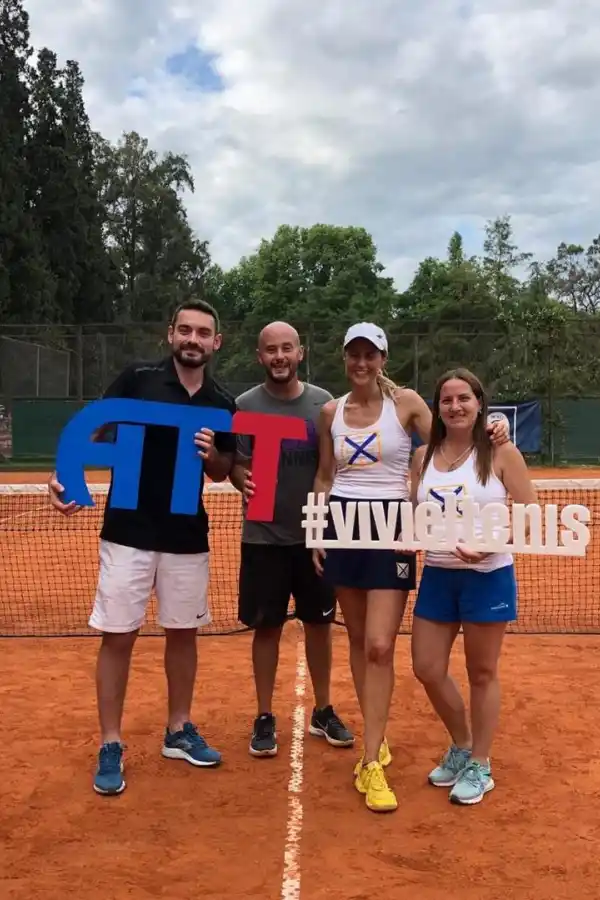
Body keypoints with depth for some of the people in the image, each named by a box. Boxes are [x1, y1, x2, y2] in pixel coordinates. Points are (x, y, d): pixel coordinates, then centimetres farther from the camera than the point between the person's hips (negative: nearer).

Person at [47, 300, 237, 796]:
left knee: (184, 633, 13)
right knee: (118, 637, 1)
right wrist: (64, 475, -23)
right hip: (129, 532, -3)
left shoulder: (222, 403, 4)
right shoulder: (137, 378, -6)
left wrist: (211, 454, -10)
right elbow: (94, 433, -5)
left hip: (187, 535, 3)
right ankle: (110, 746, 16)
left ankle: (179, 731, 31)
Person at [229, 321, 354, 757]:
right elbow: (234, 463, -4)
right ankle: (265, 718, 21)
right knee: (267, 627, 6)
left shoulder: (324, 402, 1)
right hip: (264, 537, -2)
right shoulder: (245, 405, -3)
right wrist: (243, 480, -25)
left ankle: (323, 711, 28)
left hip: (316, 534, 2)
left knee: (320, 623, 12)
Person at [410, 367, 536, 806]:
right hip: (437, 575, 5)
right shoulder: (423, 456, 5)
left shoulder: (501, 452, -8)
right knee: (427, 669, 8)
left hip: (487, 576, -4)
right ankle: (461, 747, 33)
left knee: (482, 673, 8)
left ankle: (479, 765, 27)